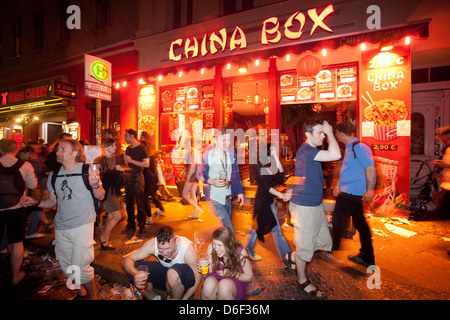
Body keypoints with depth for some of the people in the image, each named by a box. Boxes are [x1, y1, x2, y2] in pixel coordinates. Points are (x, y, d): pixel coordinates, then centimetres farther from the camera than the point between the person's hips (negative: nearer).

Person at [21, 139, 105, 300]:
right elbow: (53, 201, 15)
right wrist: (36, 202, -4)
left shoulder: (87, 170, -9)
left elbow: (101, 196, -8)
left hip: (82, 225, -6)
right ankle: (81, 291, 42)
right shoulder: (54, 176, 8)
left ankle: (92, 295, 22)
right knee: (66, 266, 17)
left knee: (80, 267, -4)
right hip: (61, 227, 6)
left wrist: (95, 185, -28)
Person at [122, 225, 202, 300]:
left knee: (173, 273, -39)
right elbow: (127, 260, -19)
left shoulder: (187, 248, -31)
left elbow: (197, 278, -21)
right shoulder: (153, 244, -23)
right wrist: (135, 274, -39)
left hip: (184, 279, -4)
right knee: (134, 268, -17)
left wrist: (184, 299, -24)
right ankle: (154, 298, 6)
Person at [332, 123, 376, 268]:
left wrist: (369, 190, -20)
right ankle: (367, 258, 26)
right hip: (348, 192, 9)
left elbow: (371, 169, -21)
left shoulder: (359, 147, -17)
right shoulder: (350, 148, 13)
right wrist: (338, 185, 23)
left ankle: (333, 251, 24)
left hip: (351, 194, -9)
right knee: (360, 224, 14)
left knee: (338, 221, 5)